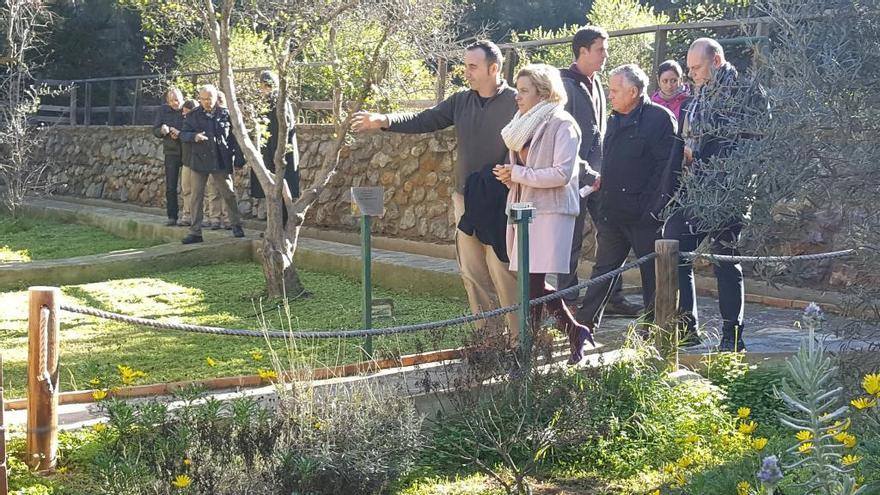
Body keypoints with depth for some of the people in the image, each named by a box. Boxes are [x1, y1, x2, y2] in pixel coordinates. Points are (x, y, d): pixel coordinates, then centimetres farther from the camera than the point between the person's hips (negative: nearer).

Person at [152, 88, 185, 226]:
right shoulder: (163, 110, 4)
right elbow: (155, 131, 7)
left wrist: (180, 134, -21)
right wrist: (162, 130, -15)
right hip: (171, 152, 3)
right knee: (170, 187, 3)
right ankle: (172, 217, 9)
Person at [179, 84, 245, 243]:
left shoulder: (225, 114, 3)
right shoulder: (193, 115, 4)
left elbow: (234, 135, 10)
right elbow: (183, 134, 4)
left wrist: (233, 153, 1)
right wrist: (194, 136, -17)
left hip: (221, 162, -1)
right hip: (199, 162, 1)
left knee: (228, 194, 4)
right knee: (197, 197, 3)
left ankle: (236, 225, 18)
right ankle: (195, 232, 8)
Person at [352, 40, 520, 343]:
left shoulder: (515, 102, -7)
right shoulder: (461, 101, 10)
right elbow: (424, 121, 5)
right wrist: (385, 121, -7)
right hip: (465, 199, 6)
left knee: (503, 271, -5)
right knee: (472, 272, 9)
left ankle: (519, 335, 5)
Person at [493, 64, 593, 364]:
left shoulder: (561, 125, -8)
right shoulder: (524, 124, 16)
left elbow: (562, 173, -18)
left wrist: (517, 174, -14)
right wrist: (509, 175, 4)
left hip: (550, 212, -8)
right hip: (524, 209, 8)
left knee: (533, 282, -8)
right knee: (533, 282, 8)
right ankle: (574, 331, 20)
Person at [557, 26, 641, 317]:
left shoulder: (596, 85, 14)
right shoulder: (567, 87, -12)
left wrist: (604, 171, 13)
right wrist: (588, 175, -15)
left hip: (597, 176, 8)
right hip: (575, 177, -8)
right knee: (572, 241, -1)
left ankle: (613, 297, 15)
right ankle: (568, 303, 8)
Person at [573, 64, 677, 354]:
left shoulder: (659, 118, -9)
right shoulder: (615, 121, 15)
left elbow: (666, 167, -14)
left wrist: (649, 208, -18)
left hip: (643, 217, -7)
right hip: (612, 213, 7)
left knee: (652, 275, 4)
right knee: (603, 270, 12)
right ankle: (584, 325, 18)